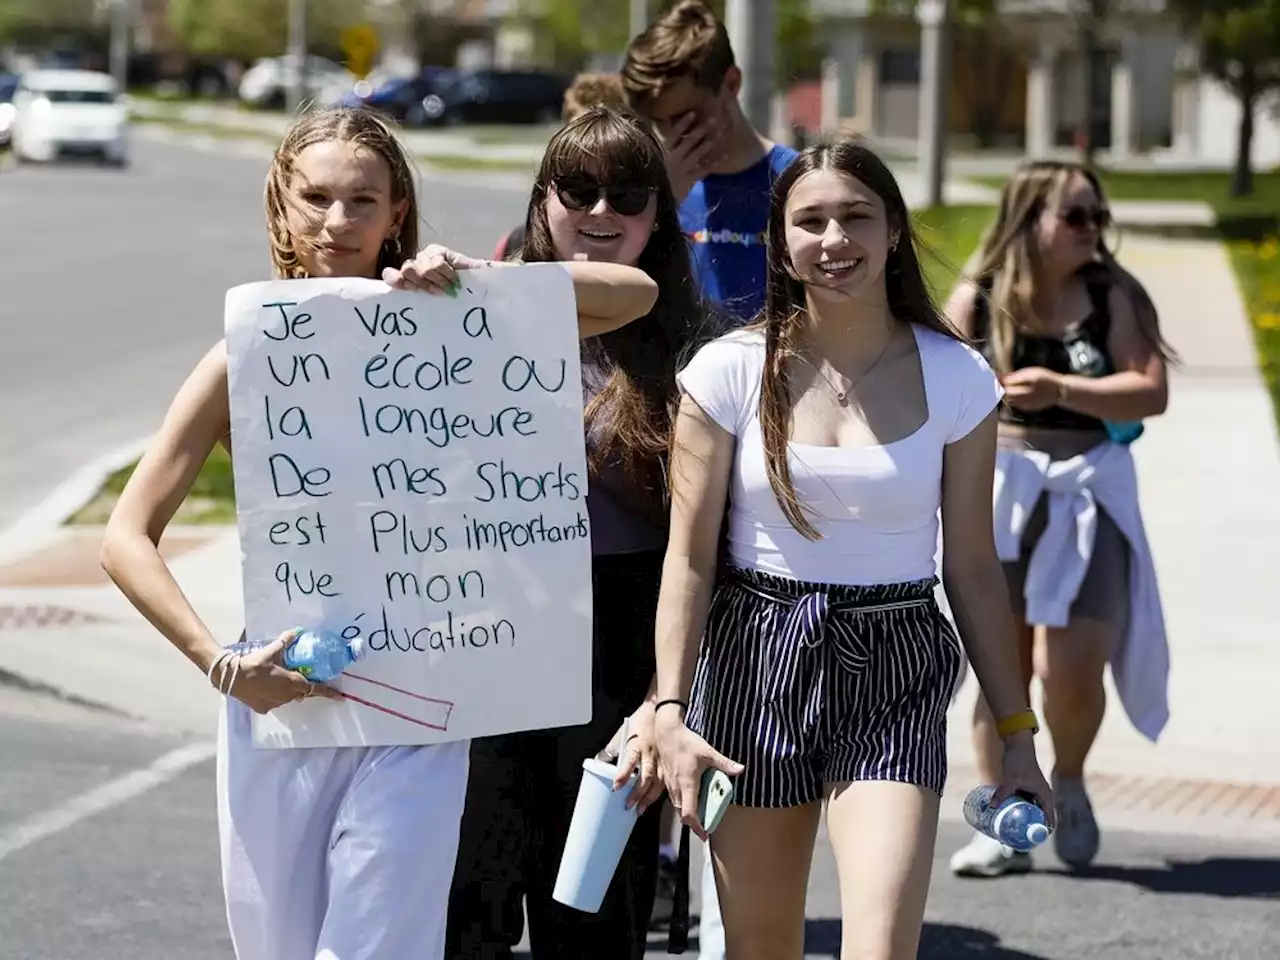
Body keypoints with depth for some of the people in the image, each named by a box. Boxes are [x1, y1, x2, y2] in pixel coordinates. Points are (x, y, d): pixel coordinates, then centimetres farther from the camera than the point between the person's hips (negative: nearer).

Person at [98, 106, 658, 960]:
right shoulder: (248, 361, -2)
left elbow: (634, 295, -3)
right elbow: (128, 536, -3)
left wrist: (475, 279, -14)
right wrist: (221, 662, -15)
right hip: (279, 699, 1)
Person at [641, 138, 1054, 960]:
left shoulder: (956, 381, 0)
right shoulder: (732, 372, -2)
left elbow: (974, 569, 5)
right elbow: (689, 557, -3)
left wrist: (1017, 731, 4)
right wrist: (670, 709, -12)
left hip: (895, 681, 0)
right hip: (755, 662, 1)